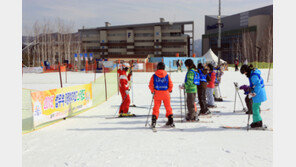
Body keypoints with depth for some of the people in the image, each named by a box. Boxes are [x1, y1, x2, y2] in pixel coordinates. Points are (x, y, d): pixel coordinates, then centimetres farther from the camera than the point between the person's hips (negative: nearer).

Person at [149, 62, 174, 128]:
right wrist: (169, 90, 16)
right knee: (168, 107, 11)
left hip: (157, 93, 0)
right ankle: (171, 121, 14)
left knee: (156, 108, 7)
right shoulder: (167, 75, -1)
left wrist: (152, 91, 11)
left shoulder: (154, 76, -1)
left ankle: (154, 121, -2)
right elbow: (171, 85, -1)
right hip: (166, 93, 0)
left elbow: (151, 85, -4)